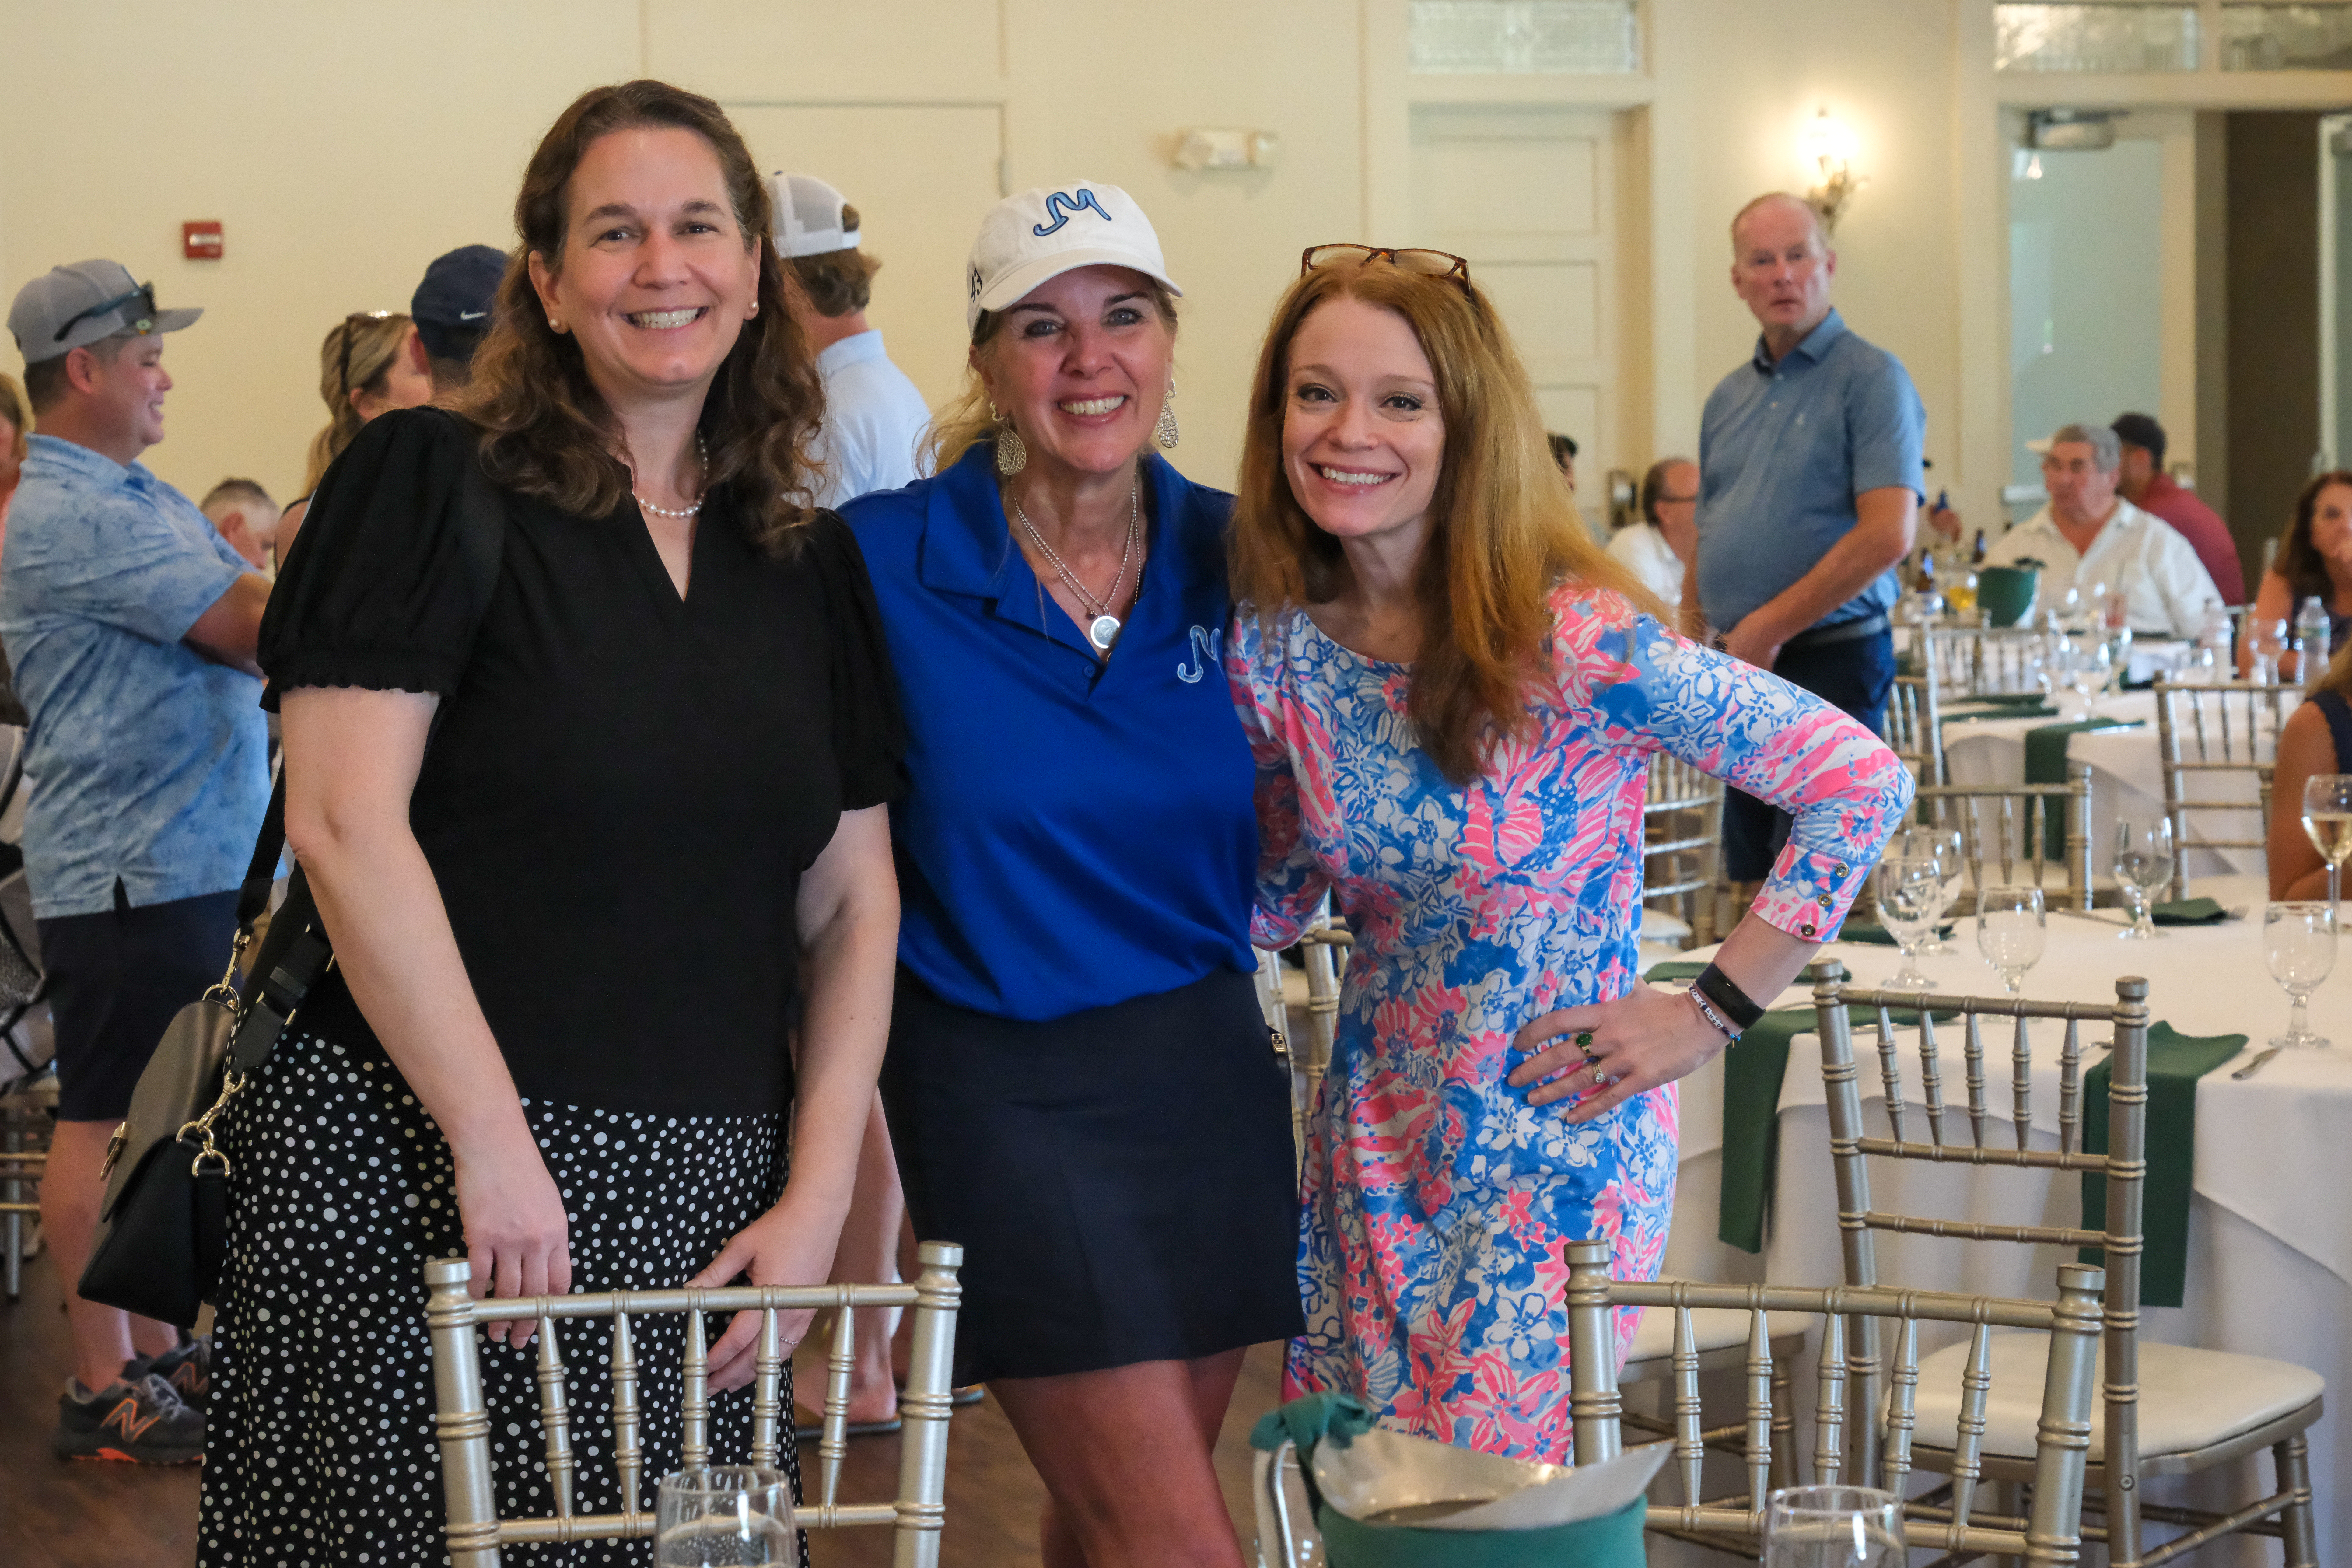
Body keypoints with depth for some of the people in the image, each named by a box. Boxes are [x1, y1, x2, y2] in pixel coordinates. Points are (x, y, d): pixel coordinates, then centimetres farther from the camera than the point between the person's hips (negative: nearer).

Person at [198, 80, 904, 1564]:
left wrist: (818, 1190, 1)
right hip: (412, 1168, -4)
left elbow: (852, 901, 13)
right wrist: (494, 1141, -15)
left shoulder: (810, 566, 13)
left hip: (695, 1207, 4)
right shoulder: (433, 486, -3)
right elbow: (347, 823, -11)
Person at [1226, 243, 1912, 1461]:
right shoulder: (1274, 641, -5)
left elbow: (1862, 781, -19)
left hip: (1555, 1143, -5)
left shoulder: (1570, 642, -22)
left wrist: (1708, 1016, -16)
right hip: (1373, 1136, 5)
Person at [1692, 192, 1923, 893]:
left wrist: (1767, 630, -14)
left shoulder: (1870, 379, -6)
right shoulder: (1728, 397, 17)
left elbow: (1888, 536, -16)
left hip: (1830, 659, -7)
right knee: (1749, 882, 8)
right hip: (1741, 671, 7)